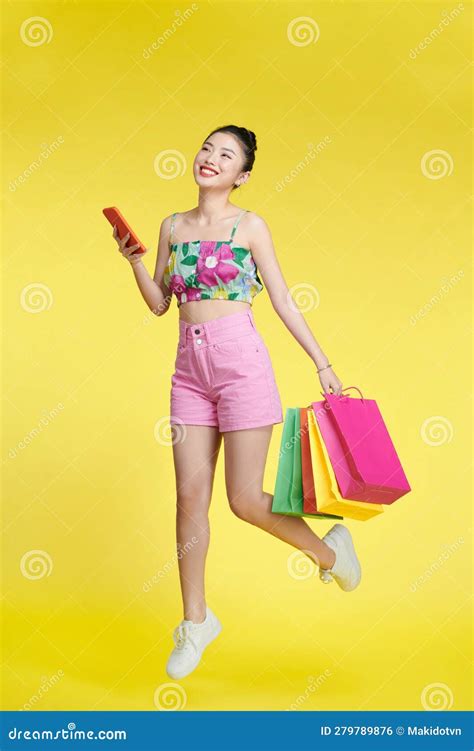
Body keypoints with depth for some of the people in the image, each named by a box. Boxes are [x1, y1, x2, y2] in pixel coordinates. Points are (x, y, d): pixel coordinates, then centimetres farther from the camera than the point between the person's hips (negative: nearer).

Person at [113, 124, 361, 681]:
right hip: (190, 367, 5)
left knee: (245, 499, -4)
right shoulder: (173, 226, 12)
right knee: (190, 496, 4)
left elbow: (283, 301, 1)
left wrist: (323, 365, 0)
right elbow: (158, 304, 14)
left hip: (241, 359, -4)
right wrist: (134, 261, -2)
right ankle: (195, 621, 19)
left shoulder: (249, 226, 0)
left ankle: (329, 550, 24)